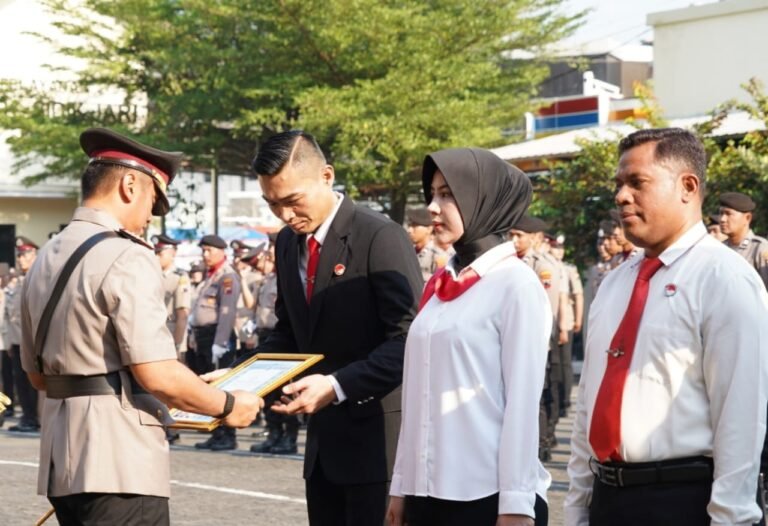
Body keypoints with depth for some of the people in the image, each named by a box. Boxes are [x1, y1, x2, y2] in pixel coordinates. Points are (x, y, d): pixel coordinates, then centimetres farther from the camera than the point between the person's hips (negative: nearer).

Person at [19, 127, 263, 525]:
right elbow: (158, 375, -18)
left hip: (62, 458, 9)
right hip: (119, 461, -9)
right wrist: (228, 406, -4)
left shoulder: (45, 260, 13)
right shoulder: (126, 259, -13)